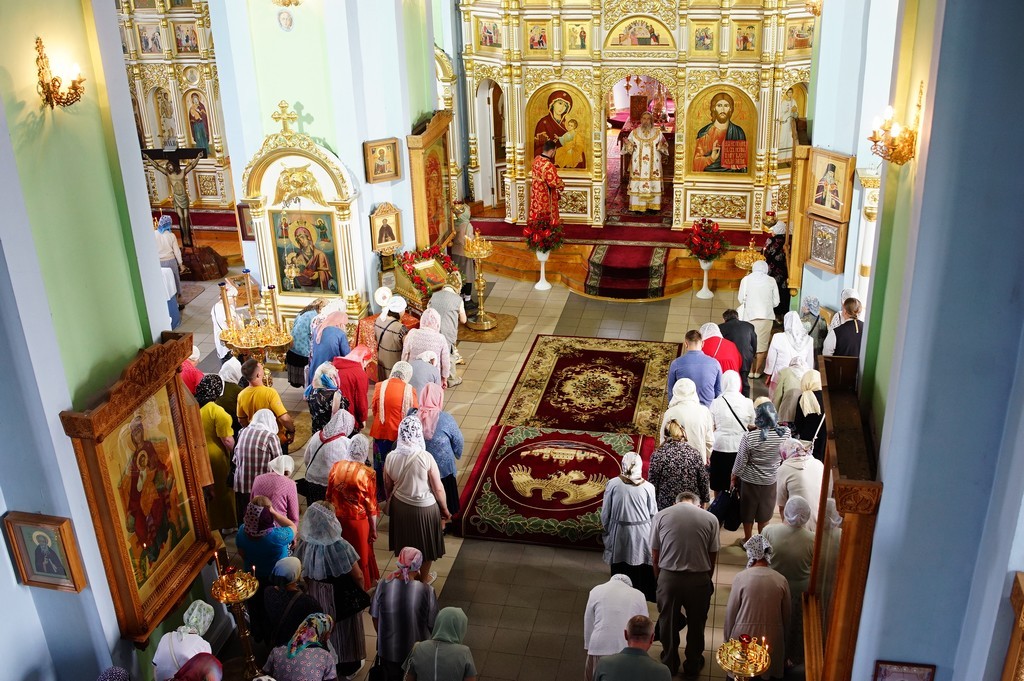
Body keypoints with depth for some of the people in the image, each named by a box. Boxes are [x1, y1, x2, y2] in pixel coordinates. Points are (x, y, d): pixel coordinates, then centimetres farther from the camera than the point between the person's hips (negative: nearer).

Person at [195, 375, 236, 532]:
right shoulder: (217, 411, -25)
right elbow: (227, 440, -23)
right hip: (215, 457, -6)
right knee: (222, 490, 12)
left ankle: (208, 523, 34)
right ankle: (227, 524, 25)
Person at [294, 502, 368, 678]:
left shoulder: (304, 543, -20)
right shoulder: (340, 546, -33)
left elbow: (306, 574, -3)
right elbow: (358, 576, -21)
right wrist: (362, 590, 0)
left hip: (317, 595, 4)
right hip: (342, 597, -4)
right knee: (344, 627, 21)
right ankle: (348, 665, 42)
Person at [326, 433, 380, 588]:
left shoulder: (336, 467, -8)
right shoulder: (367, 473, -20)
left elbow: (329, 496, 3)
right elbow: (371, 506, -13)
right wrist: (373, 529, -2)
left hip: (337, 519, 4)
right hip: (358, 521, -4)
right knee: (360, 556, 15)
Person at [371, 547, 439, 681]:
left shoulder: (383, 585, -18)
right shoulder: (427, 591, -25)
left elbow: (375, 617, -4)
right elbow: (432, 624, -13)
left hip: (388, 650, 2)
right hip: (417, 651, -2)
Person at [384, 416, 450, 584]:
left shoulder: (391, 457, -16)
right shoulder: (426, 457, -26)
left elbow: (388, 486, 0)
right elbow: (438, 488, -17)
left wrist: (390, 503, 19)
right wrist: (445, 508, -1)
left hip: (400, 506, 3)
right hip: (424, 508, -3)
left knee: (406, 543, 25)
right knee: (425, 544, 21)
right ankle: (424, 578, 40)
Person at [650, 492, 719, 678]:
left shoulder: (661, 516, 2)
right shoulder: (710, 518, 1)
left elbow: (655, 555, 3)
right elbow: (713, 556, 3)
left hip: (668, 577, 0)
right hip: (699, 578, 0)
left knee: (668, 622, 19)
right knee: (696, 623, 19)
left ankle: (669, 664, 35)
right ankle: (693, 665, 35)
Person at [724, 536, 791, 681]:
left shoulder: (741, 577, -14)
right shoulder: (781, 580, -7)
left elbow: (731, 611, -7)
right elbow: (786, 614, 3)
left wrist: (727, 638, 6)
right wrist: (783, 639, 18)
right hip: (772, 638, 2)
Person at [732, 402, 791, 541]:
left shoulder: (749, 437, -26)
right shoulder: (785, 433, -18)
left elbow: (740, 463, -16)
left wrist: (733, 478, 0)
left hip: (750, 480, -2)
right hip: (771, 480, 3)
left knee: (748, 511, 19)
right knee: (765, 511, 22)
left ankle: (747, 540, 34)